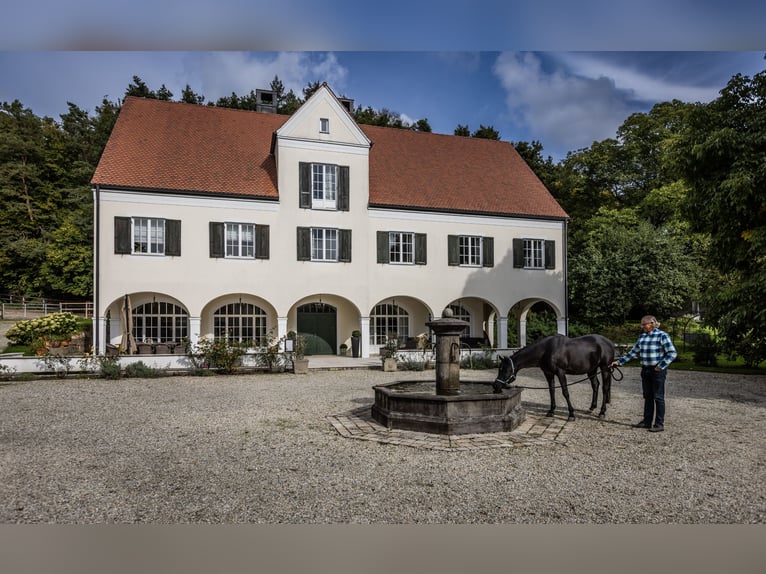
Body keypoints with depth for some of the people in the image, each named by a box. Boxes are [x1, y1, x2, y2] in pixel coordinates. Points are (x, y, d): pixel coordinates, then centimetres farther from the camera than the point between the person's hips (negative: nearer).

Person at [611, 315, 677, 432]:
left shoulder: (662, 335, -9)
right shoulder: (642, 337, 11)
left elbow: (672, 353, -11)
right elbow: (633, 352, 16)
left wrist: (661, 366, -17)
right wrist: (619, 362, 11)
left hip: (657, 371, -7)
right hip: (645, 370, 7)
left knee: (658, 397, 0)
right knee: (647, 396, 13)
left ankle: (659, 424, 7)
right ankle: (647, 421, 22)